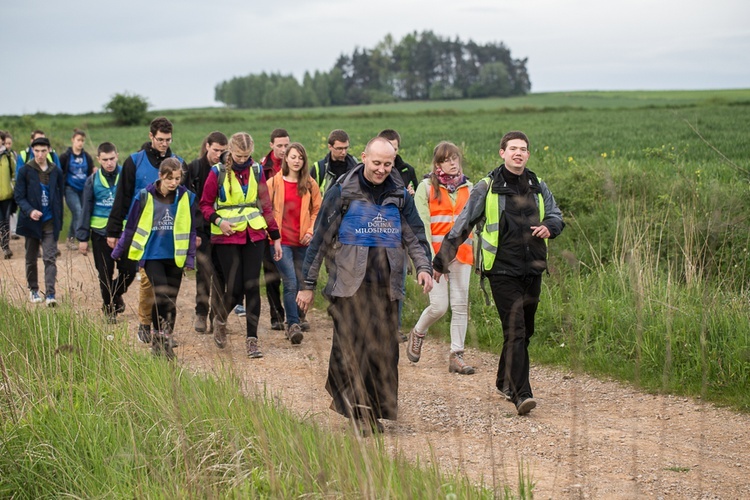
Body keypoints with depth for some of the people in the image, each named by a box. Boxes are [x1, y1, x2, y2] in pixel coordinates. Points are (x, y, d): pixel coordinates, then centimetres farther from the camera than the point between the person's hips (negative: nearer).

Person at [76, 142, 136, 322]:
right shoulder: (93, 180, 1)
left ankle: (116, 294, 29)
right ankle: (109, 307, 22)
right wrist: (82, 237, 3)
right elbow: (86, 209, 5)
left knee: (129, 270, -1)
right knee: (105, 273, 5)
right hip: (100, 233, 1)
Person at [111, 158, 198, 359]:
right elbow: (131, 226, 5)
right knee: (162, 297, -17)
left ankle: (162, 341, 20)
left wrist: (190, 258, 2)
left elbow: (191, 230, 7)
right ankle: (161, 338, -10)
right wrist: (118, 251, 11)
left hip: (175, 257, 3)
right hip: (152, 255, -3)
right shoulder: (145, 196, -5)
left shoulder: (187, 198, 1)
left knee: (170, 301, 7)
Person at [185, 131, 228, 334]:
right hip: (202, 227, -2)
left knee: (220, 271, 4)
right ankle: (201, 313, 4)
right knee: (205, 269, -8)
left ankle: (217, 316, 13)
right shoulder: (194, 168, 0)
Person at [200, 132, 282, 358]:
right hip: (227, 237, -2)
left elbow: (266, 204, 10)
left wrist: (276, 237, 8)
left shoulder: (256, 171, 7)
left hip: (254, 235, 2)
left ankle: (252, 338, 3)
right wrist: (218, 220, -16)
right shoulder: (218, 172, -1)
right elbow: (205, 204, 3)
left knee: (252, 286, -4)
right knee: (235, 287, -6)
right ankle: (220, 319, 26)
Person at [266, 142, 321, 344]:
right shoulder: (274, 183, 0)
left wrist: (311, 231, 0)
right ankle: (293, 325, -11)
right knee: (291, 283, -13)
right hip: (281, 241, -3)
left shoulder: (310, 184, 6)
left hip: (302, 242, 3)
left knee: (301, 283, 7)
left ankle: (293, 321, 21)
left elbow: (317, 210, 13)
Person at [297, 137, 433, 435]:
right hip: (349, 286, -3)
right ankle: (358, 414, 1)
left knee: (384, 351, 1)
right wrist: (308, 284, 1)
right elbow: (320, 239, 2)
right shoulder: (342, 193, 0)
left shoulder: (399, 196, 11)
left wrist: (423, 266, -4)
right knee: (350, 349, -7)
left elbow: (415, 236, 16)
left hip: (386, 287, 3)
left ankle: (377, 411, 12)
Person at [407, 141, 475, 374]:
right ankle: (417, 333, 23)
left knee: (460, 305, 1)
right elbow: (422, 222, -7)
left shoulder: (467, 187, 11)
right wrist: (429, 255, -15)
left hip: (462, 253, 4)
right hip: (436, 254, -4)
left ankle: (457, 356, 7)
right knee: (439, 306, -7)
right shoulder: (427, 187, -1)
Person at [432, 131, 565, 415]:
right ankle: (521, 394, -16)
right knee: (514, 331, -14)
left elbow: (556, 215, 22)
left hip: (532, 270, 5)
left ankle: (505, 382, 32)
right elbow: (462, 224, 2)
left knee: (525, 331, 13)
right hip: (502, 270, -5)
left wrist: (549, 227, -4)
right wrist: (442, 260, 1)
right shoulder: (487, 188, -1)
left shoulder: (538, 187, 11)